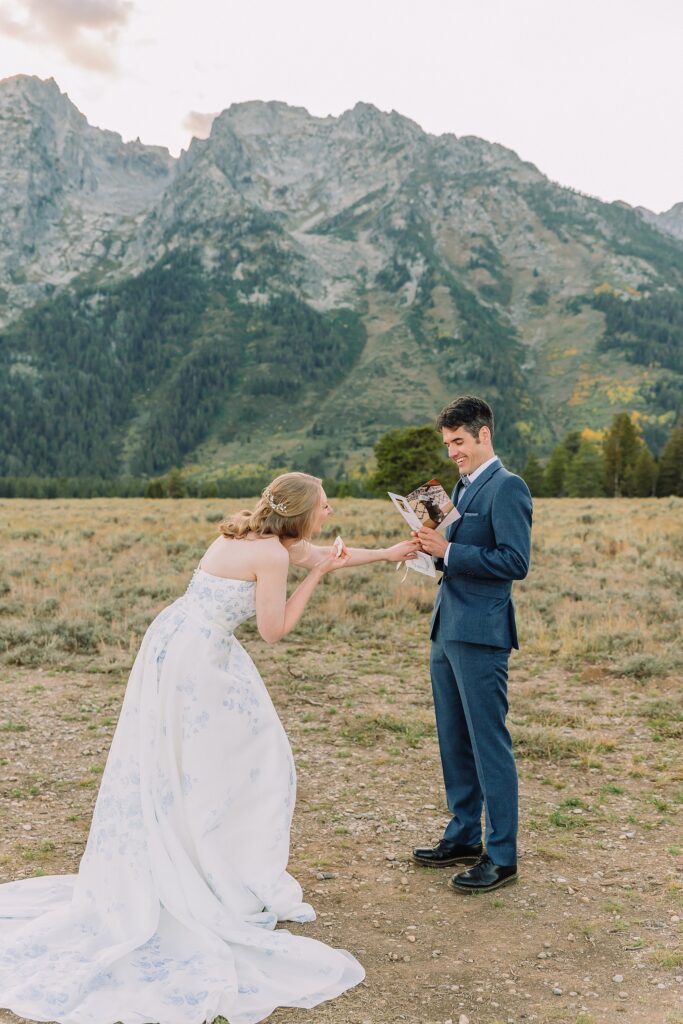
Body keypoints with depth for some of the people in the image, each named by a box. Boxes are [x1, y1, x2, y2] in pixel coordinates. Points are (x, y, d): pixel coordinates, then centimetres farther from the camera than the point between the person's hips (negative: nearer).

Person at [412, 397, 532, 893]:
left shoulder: (507, 487, -11)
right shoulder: (462, 486, 17)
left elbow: (516, 561, -19)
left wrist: (447, 551, -18)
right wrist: (435, 544, 2)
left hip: (481, 634, -9)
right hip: (448, 630, 9)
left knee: (489, 743, -2)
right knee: (454, 741, 16)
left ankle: (501, 856, 9)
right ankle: (465, 837, 30)